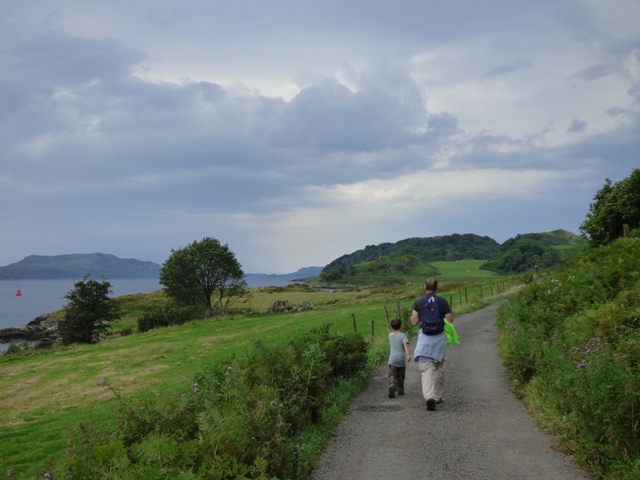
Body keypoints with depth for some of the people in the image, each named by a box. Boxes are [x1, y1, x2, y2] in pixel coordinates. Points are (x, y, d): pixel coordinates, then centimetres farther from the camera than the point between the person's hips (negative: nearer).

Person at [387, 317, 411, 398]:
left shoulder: (390, 335, 10)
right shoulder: (402, 335, -3)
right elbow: (405, 344, -19)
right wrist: (408, 354, -27)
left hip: (392, 359, 1)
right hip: (401, 358, -1)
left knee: (392, 375, -12)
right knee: (400, 375, 17)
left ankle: (392, 386, -36)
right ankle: (400, 389, 22)